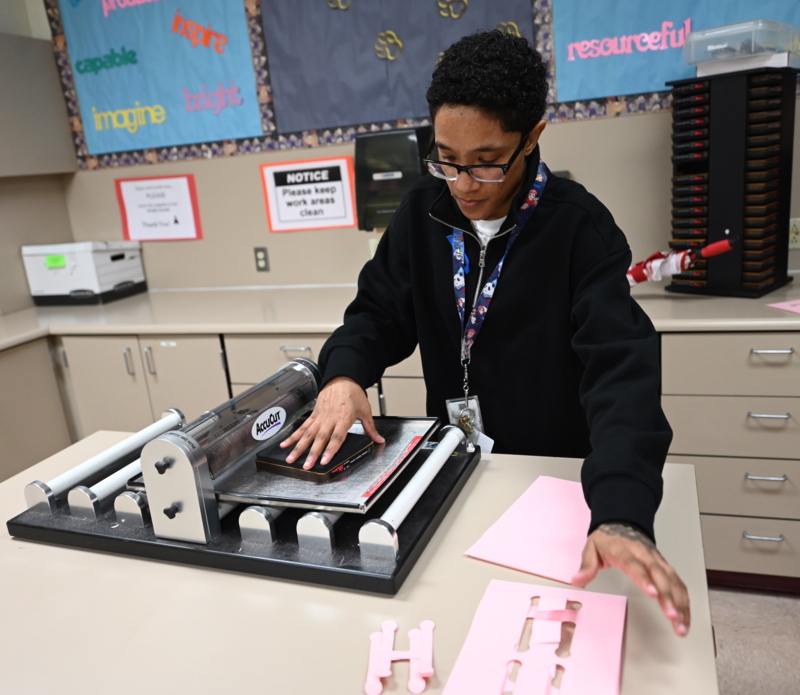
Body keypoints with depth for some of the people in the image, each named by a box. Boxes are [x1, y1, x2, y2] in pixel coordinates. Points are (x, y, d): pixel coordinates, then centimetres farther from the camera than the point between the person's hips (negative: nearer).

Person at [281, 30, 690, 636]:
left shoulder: (579, 227, -19)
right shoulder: (424, 212, -4)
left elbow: (619, 365, -28)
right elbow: (380, 312, 0)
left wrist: (621, 515, -42)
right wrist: (345, 375, -23)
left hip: (555, 471, -3)